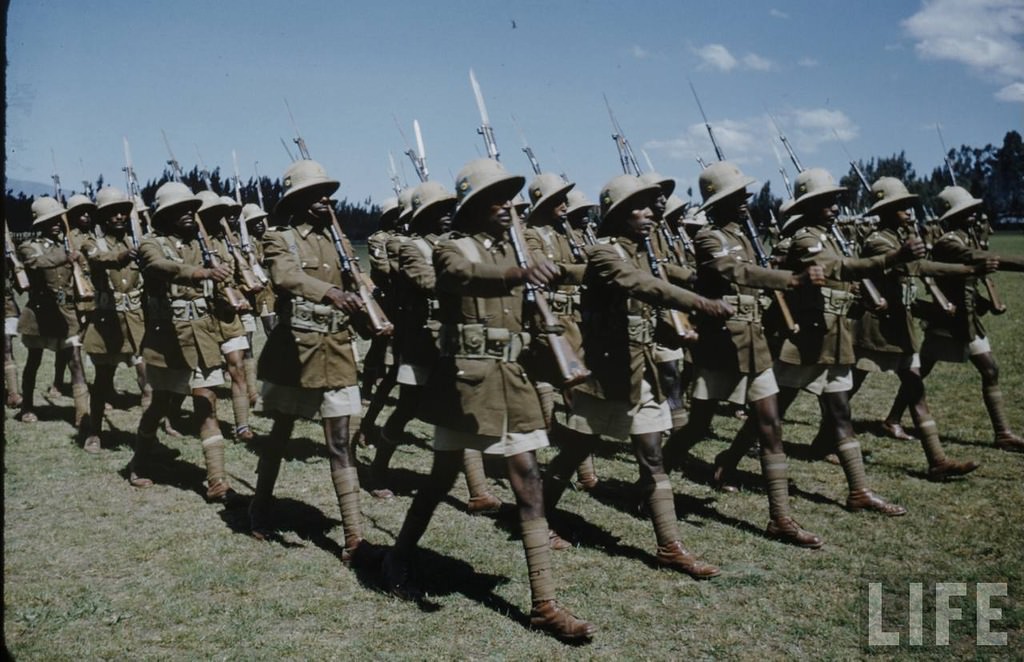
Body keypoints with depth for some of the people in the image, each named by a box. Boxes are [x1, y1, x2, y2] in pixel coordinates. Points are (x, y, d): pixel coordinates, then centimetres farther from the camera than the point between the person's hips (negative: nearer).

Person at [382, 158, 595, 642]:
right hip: (466, 375, -6)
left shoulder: (509, 249, 15)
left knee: (529, 484, -1)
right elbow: (467, 274, -32)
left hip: (511, 375, 6)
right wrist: (520, 273, -50)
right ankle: (397, 561, 32)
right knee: (442, 478, 7)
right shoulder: (453, 248, -6)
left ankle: (544, 604, 2)